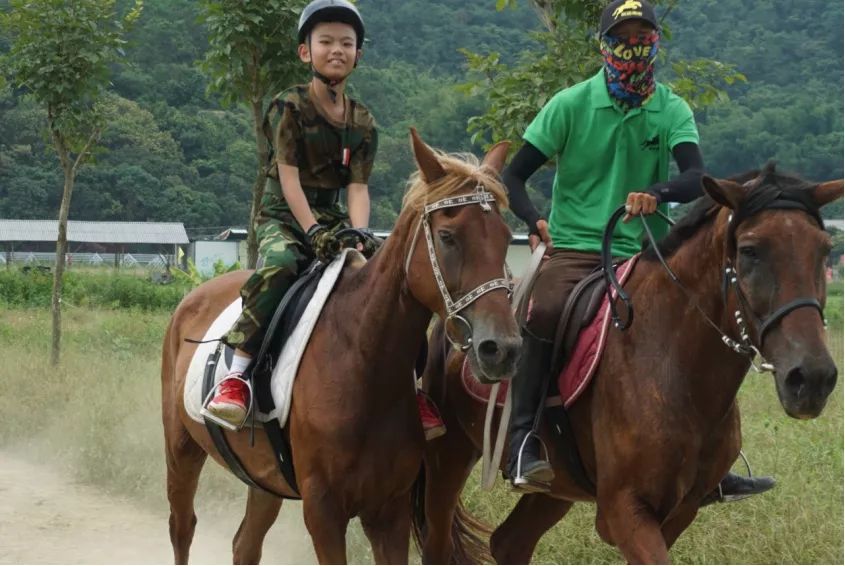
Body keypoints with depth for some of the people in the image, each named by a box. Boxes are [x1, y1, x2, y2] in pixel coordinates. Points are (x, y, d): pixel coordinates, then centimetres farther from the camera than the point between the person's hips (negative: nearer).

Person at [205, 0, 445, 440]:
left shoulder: (362, 123, 8)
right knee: (280, 263, -37)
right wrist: (314, 232, -25)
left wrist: (359, 234, -21)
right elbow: (289, 177, -13)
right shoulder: (290, 107, -4)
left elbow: (357, 187, -2)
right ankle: (236, 375, -36)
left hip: (334, 220, 5)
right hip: (284, 216, -5)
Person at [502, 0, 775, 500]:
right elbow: (514, 176, 1)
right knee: (545, 313, -33)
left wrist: (657, 192, -33)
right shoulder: (572, 104, 0)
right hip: (574, 247, -3)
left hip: (645, 252, 3)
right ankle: (524, 443, -28)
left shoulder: (673, 111, 5)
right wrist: (535, 222, -19)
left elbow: (697, 178, -11)